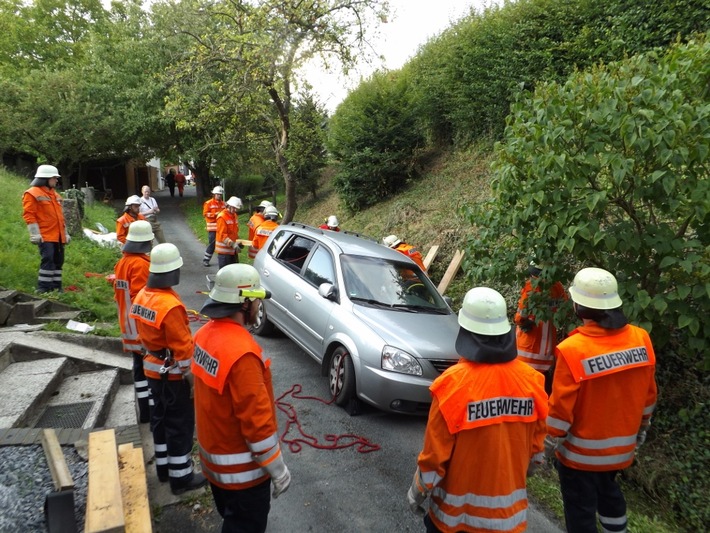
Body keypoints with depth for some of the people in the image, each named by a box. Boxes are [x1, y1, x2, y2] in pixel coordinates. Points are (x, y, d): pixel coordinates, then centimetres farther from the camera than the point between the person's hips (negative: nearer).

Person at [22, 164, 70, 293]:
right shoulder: (32, 193, -4)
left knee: (58, 261, 9)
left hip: (58, 235, 8)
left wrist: (65, 233, 21)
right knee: (48, 259, -16)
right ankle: (43, 289, -10)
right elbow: (28, 215, -10)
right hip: (45, 236, -8)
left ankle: (56, 287, 17)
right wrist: (35, 234, -16)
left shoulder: (55, 194, 21)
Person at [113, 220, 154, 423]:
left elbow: (119, 294, 15)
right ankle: (153, 411, 7)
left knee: (140, 367, 15)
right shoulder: (141, 264, -19)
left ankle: (145, 412, 25)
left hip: (130, 327, 9)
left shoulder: (122, 262, 9)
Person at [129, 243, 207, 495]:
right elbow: (182, 348, -24)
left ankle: (163, 466, 37)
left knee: (160, 417, 22)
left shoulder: (142, 296, 0)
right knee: (180, 424, 5)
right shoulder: (171, 305, -28)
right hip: (173, 374, -9)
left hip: (152, 369, 9)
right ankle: (181, 476, 17)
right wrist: (192, 377, -15)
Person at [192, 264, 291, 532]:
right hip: (241, 468, -8)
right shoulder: (241, 352, -32)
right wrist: (278, 469, -17)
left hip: (213, 455, 8)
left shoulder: (205, 334, -3)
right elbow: (256, 419, -28)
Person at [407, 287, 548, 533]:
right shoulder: (531, 380, -12)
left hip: (457, 511, -3)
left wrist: (418, 491, 0)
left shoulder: (454, 382, -24)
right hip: (509, 509, 3)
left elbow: (435, 453, -16)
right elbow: (536, 444, 2)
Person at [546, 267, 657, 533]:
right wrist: (641, 428, 17)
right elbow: (648, 393, 2)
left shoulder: (572, 349, -27)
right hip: (622, 446, 6)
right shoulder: (641, 339, -11)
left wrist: (549, 442, -6)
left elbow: (561, 406, -20)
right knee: (608, 491, 30)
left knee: (580, 509, 14)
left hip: (581, 451, -5)